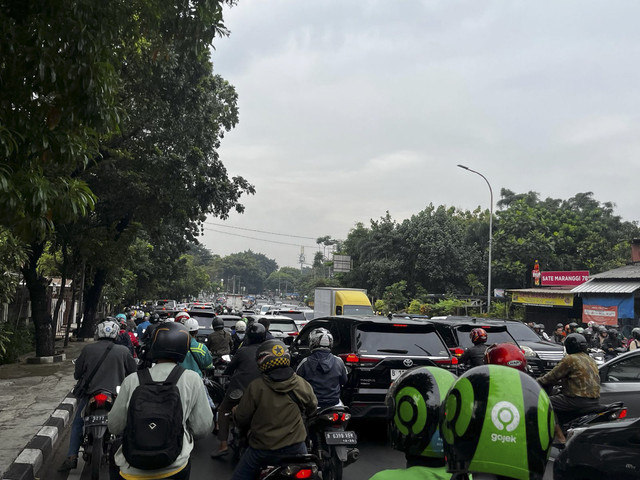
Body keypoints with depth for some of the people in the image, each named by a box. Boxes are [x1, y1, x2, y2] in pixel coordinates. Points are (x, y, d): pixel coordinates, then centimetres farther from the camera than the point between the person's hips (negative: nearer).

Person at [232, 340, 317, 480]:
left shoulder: (255, 387, -15)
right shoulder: (302, 384, -7)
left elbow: (242, 419, -8)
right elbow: (312, 408, 10)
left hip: (263, 447, -2)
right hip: (295, 447, 2)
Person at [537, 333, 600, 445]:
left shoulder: (570, 359, -9)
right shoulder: (591, 360, 18)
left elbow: (553, 376, -7)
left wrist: (538, 381, 8)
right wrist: (561, 381, 33)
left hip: (579, 399, -9)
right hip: (594, 399, 9)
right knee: (560, 398, 30)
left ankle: (561, 438, -11)